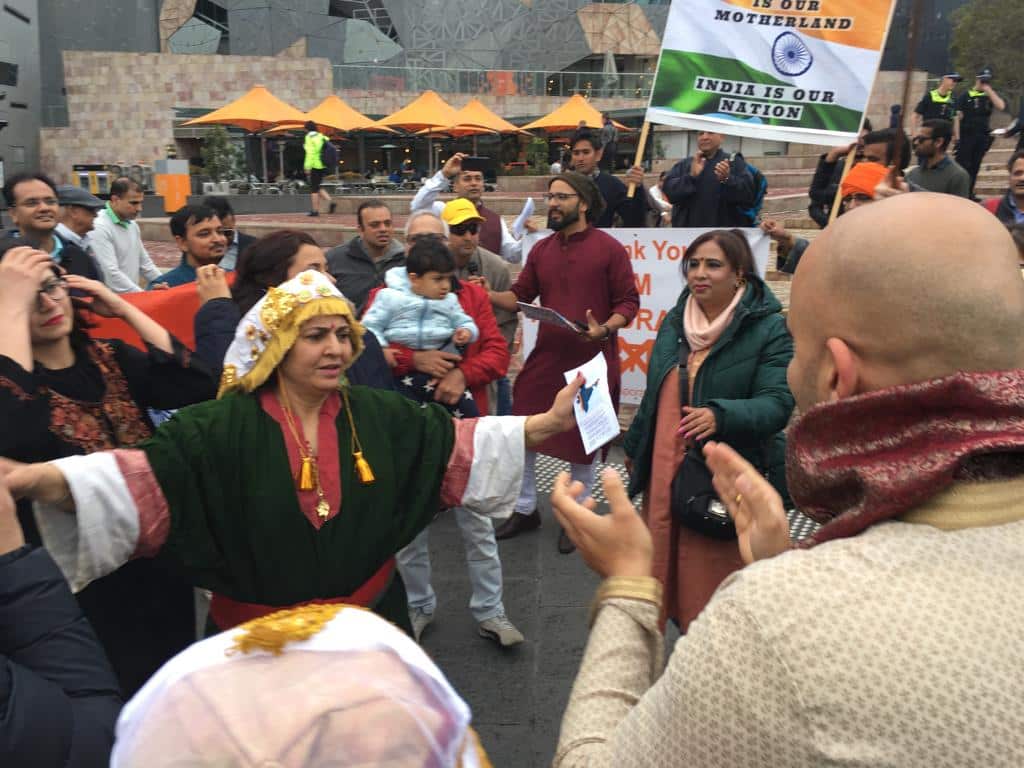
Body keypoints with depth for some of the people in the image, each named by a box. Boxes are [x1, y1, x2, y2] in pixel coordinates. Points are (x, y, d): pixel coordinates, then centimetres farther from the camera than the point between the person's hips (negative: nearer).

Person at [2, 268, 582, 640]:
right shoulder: (224, 427, -17)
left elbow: (456, 443, -5)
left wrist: (549, 423, -13)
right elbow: (148, 473, -28)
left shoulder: (377, 414, -5)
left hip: (370, 619, 3)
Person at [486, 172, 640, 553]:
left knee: (584, 439, 9)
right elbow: (519, 296, 8)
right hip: (546, 358, 5)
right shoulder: (541, 250, 8)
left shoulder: (609, 248, -6)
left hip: (592, 361, -4)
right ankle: (525, 510, 24)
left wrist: (605, 329, -24)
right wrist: (486, 295, -11)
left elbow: (629, 302, -7)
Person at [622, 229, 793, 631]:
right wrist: (634, 446, 25)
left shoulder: (769, 329, -9)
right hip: (665, 475, 6)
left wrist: (720, 416, -34)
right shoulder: (674, 321, 10)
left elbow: (777, 403, -18)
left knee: (718, 590, 2)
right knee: (671, 576, 14)